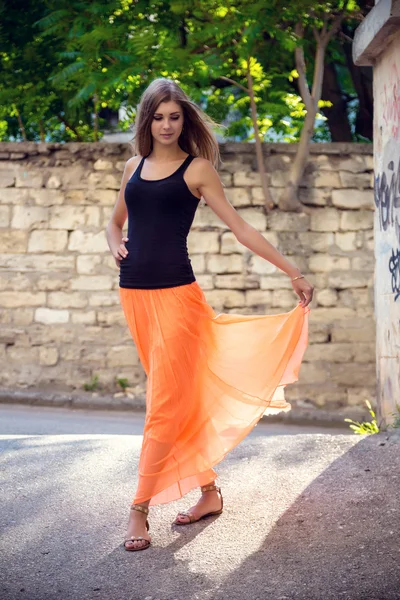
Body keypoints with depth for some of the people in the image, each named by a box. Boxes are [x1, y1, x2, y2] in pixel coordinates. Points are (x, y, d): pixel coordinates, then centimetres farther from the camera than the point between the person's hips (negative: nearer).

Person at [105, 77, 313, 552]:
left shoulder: (197, 169, 0)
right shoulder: (134, 167, 13)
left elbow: (240, 228, 0)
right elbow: (116, 222, 27)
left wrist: (293, 273, -2)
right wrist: (116, 244, 4)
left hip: (175, 292, -5)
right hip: (134, 293, 5)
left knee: (166, 403, -7)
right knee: (177, 396, 10)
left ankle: (140, 509, -3)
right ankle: (209, 491, 22)